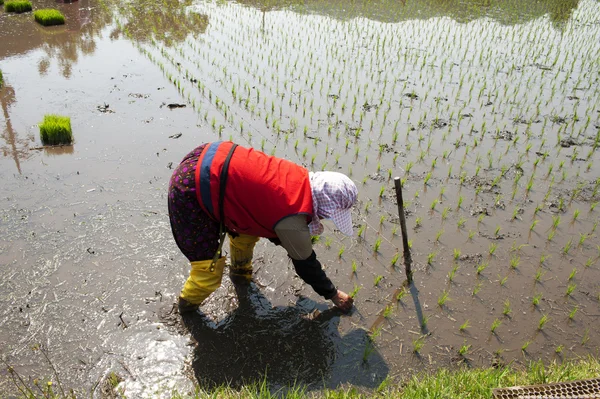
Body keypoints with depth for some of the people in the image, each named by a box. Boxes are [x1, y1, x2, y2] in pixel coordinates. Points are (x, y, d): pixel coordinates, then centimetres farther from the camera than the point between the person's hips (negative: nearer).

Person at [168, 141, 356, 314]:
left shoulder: (301, 179, 1)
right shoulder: (292, 223, -19)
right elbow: (305, 263, -1)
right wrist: (333, 294, 12)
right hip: (191, 193, -9)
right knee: (210, 273, 2)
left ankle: (240, 272, 48)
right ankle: (187, 303, 32)